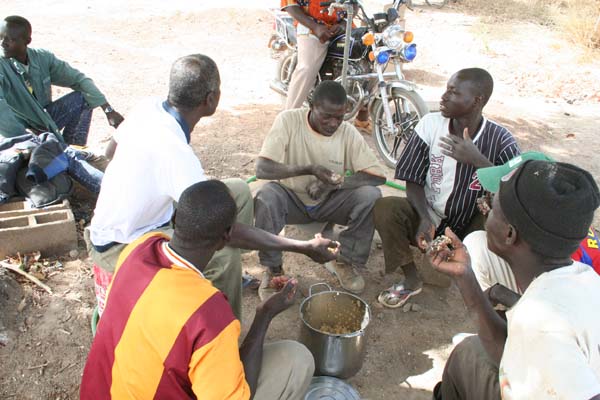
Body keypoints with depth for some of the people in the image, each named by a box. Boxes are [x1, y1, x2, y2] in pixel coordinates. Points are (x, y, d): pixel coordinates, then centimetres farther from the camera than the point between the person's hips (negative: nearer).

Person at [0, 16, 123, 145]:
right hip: (16, 132, -5)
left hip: (44, 120, 5)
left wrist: (108, 110, -13)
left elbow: (78, 79, -4)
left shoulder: (43, 58, -6)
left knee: (83, 97, -9)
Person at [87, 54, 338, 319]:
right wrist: (304, 248, -29)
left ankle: (230, 280, 17)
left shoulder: (148, 107, -10)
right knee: (224, 254, -31)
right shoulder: (174, 152, -35)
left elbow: (115, 145, 11)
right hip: (120, 245, -9)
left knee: (239, 191, 2)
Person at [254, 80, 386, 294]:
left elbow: (378, 176, -17)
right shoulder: (288, 120, -19)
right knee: (265, 197, -34)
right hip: (293, 199, -2)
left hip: (329, 201, 2)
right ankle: (273, 268, -13)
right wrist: (310, 169, -35)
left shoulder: (348, 132, -13)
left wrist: (334, 183, -31)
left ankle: (348, 262, -4)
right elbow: (262, 168, -26)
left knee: (371, 196, -24)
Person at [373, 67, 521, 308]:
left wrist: (477, 160, -34)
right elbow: (413, 181, -7)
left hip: (471, 225, -1)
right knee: (384, 209, -24)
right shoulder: (431, 124, -10)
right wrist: (425, 219, -24)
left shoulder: (500, 139, -13)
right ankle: (411, 280, -1)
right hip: (429, 218, 2)